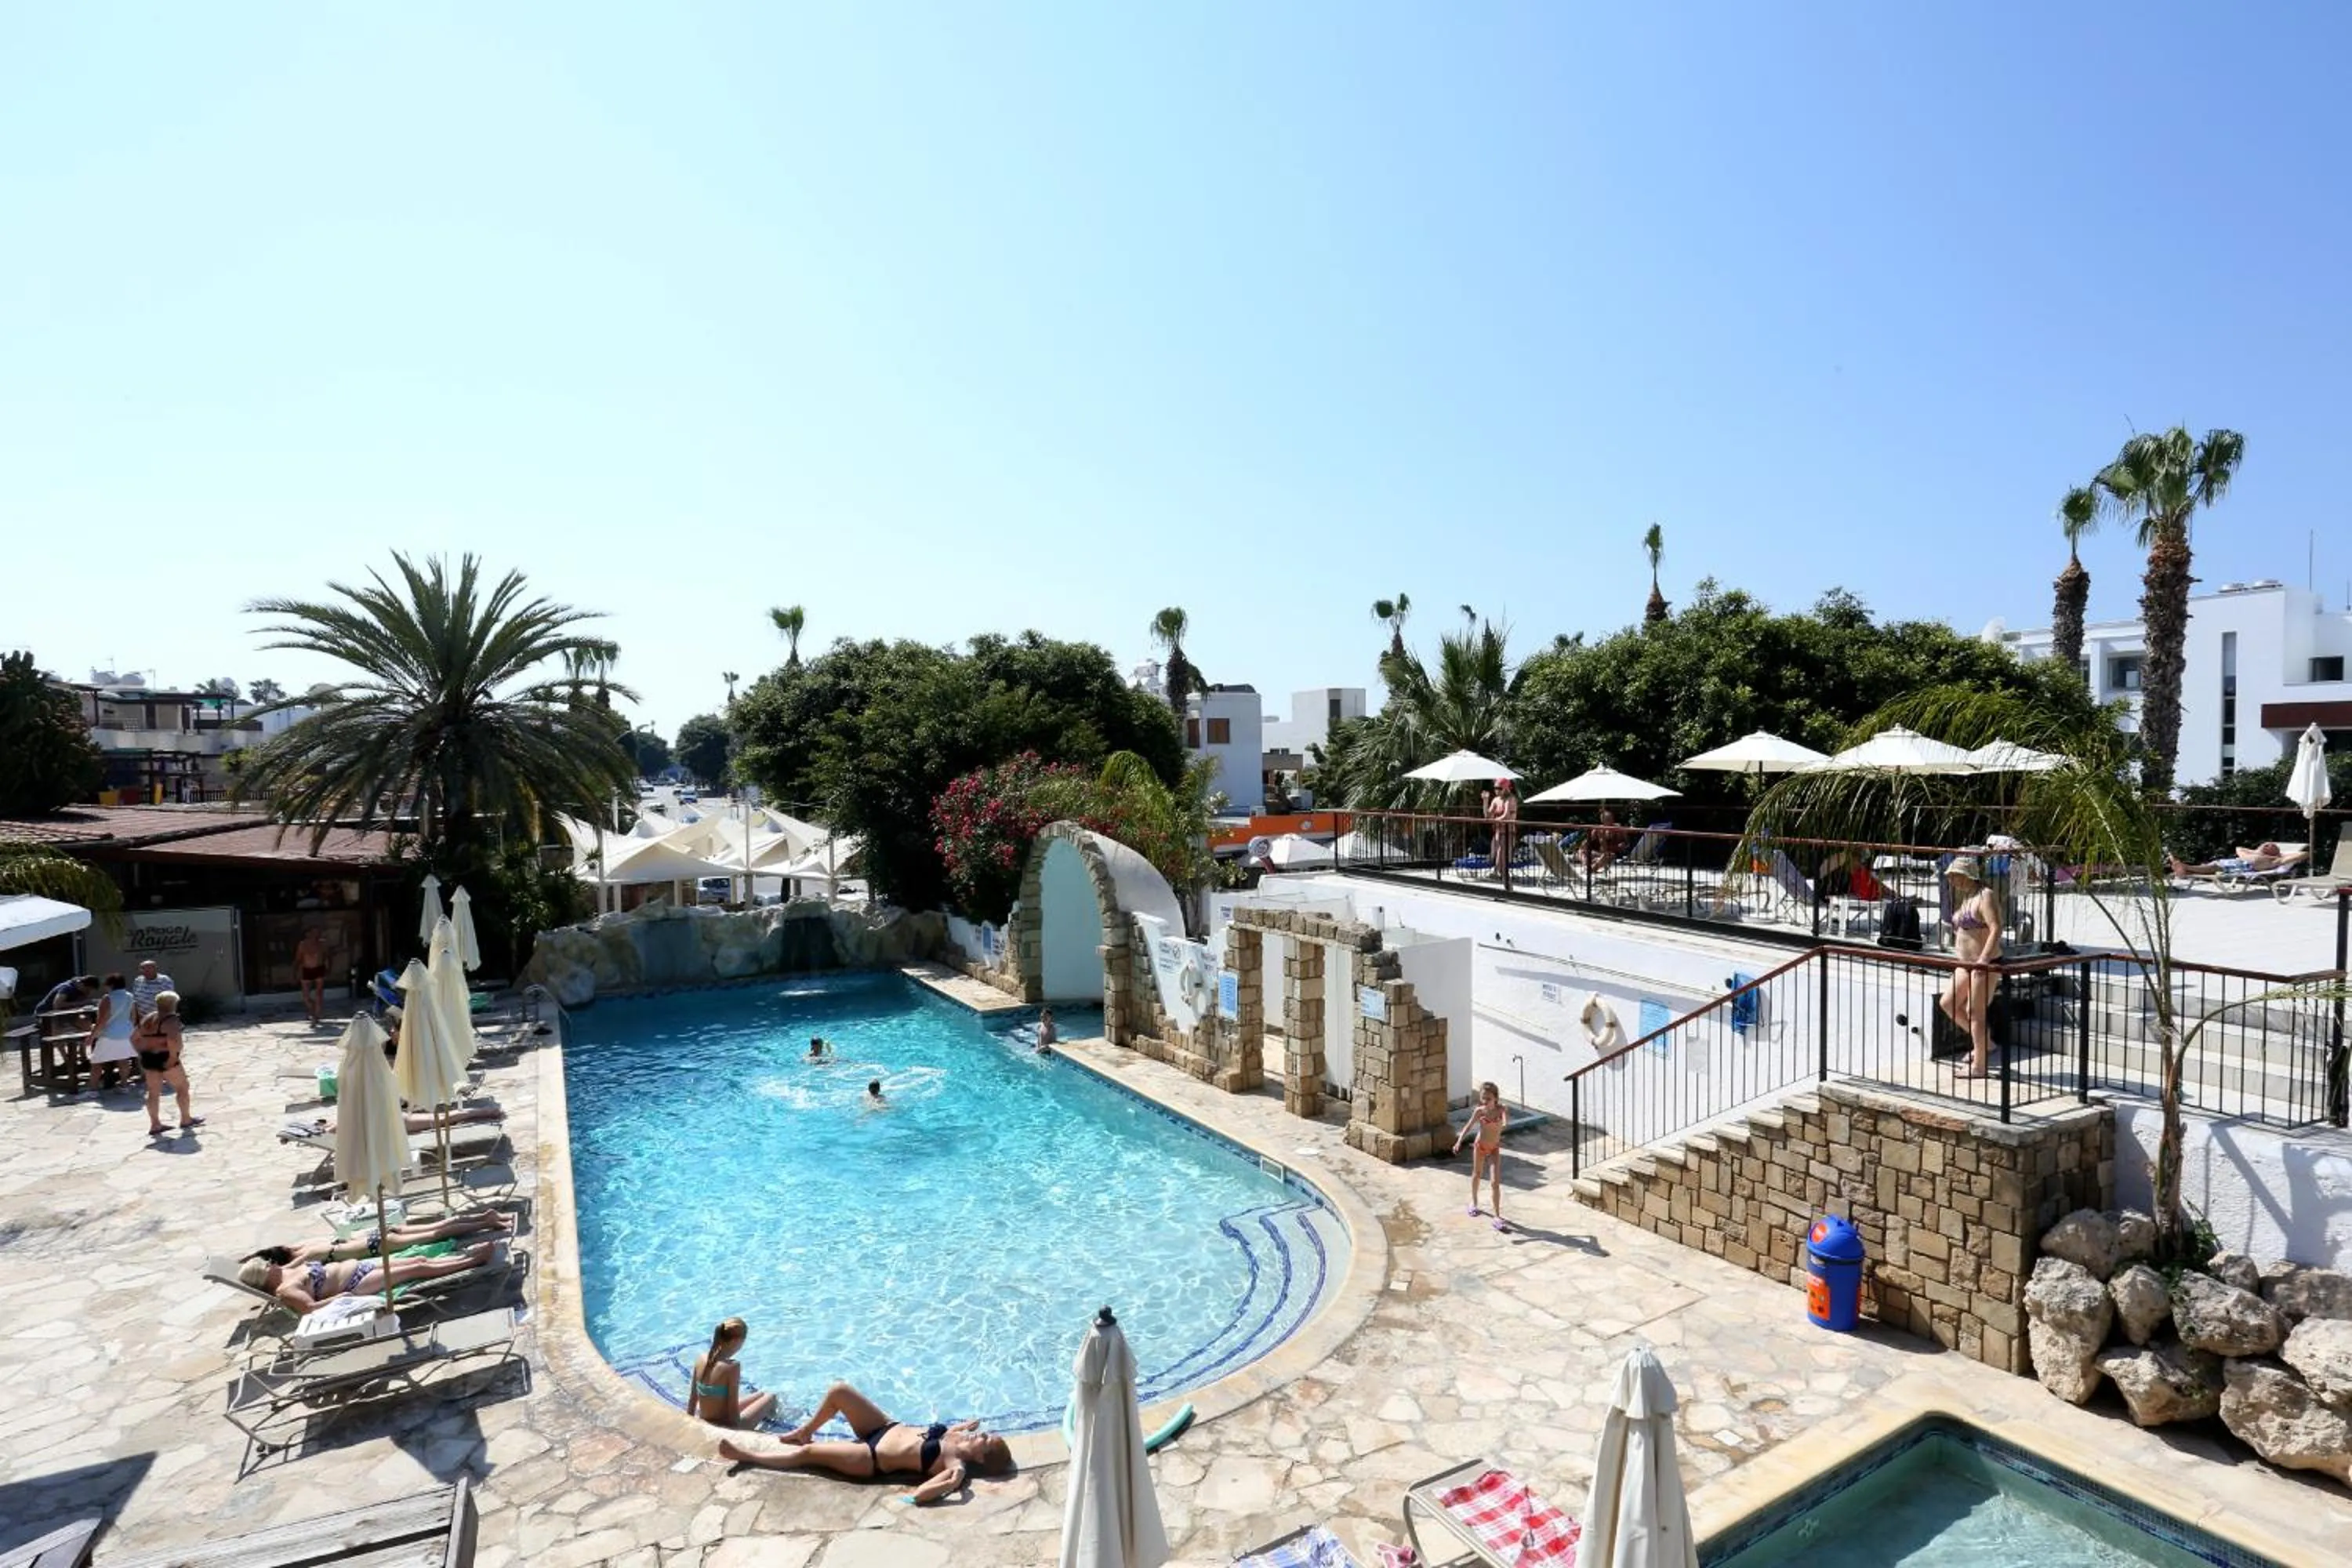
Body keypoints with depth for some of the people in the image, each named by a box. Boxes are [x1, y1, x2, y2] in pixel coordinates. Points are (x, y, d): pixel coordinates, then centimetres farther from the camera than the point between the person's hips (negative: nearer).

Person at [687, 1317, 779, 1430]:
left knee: (761, 1396, 25)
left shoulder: (702, 1359, -6)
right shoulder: (731, 1367, -26)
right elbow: (733, 1408, -20)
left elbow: (692, 1398, 4)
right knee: (771, 1398, 16)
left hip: (704, 1424, 7)